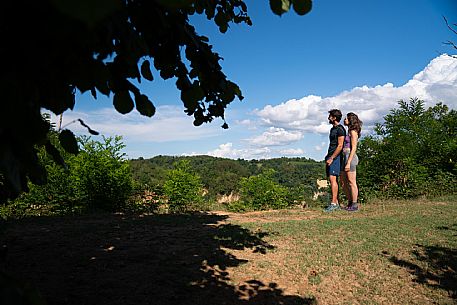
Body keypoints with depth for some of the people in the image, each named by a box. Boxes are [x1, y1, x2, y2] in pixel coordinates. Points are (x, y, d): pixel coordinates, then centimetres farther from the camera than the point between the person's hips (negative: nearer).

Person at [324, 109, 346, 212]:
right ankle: (336, 203, 11)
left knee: (333, 178, -15)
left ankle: (333, 203, -14)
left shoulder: (340, 129, -8)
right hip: (330, 157, 9)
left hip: (336, 157, -9)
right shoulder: (332, 129, 21)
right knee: (331, 179, 7)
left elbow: (340, 146, -14)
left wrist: (331, 158, -17)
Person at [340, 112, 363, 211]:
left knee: (352, 183, -2)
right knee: (343, 182, 13)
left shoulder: (353, 132, -10)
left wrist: (348, 163, -20)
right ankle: (350, 203, 23)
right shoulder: (349, 131, 18)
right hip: (345, 157, 10)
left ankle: (355, 205, 7)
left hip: (351, 158, -10)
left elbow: (354, 148, -16)